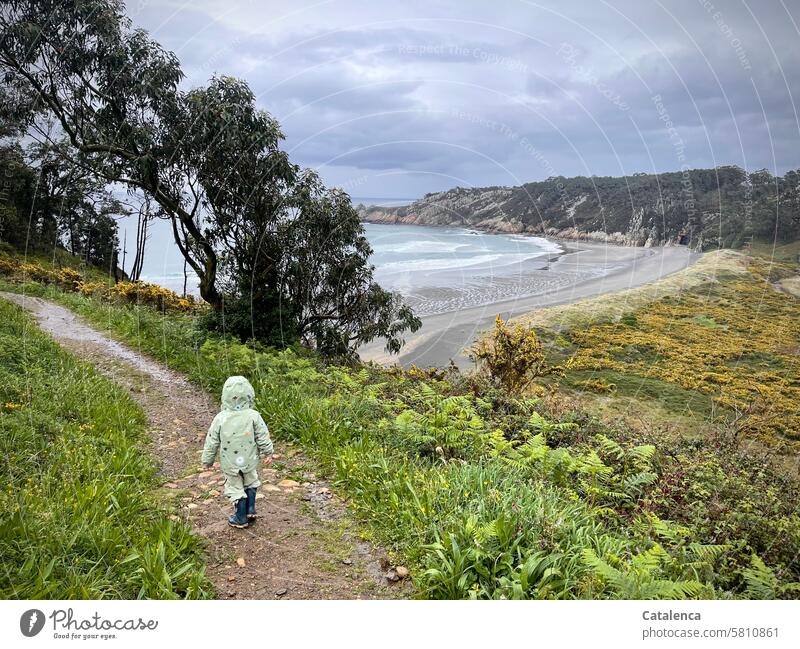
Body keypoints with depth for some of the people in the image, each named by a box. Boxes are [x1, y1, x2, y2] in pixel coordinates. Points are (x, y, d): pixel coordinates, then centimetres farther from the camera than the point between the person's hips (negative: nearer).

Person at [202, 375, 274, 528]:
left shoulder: (220, 418, -17)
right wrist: (268, 453, 7)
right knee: (251, 483, 27)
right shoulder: (253, 416, -17)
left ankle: (241, 519, 27)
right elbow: (263, 437, -9)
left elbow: (212, 442, -8)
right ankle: (250, 510, 30)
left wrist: (207, 460, 6)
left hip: (230, 464, -1)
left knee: (236, 489, 15)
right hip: (250, 461, 1)